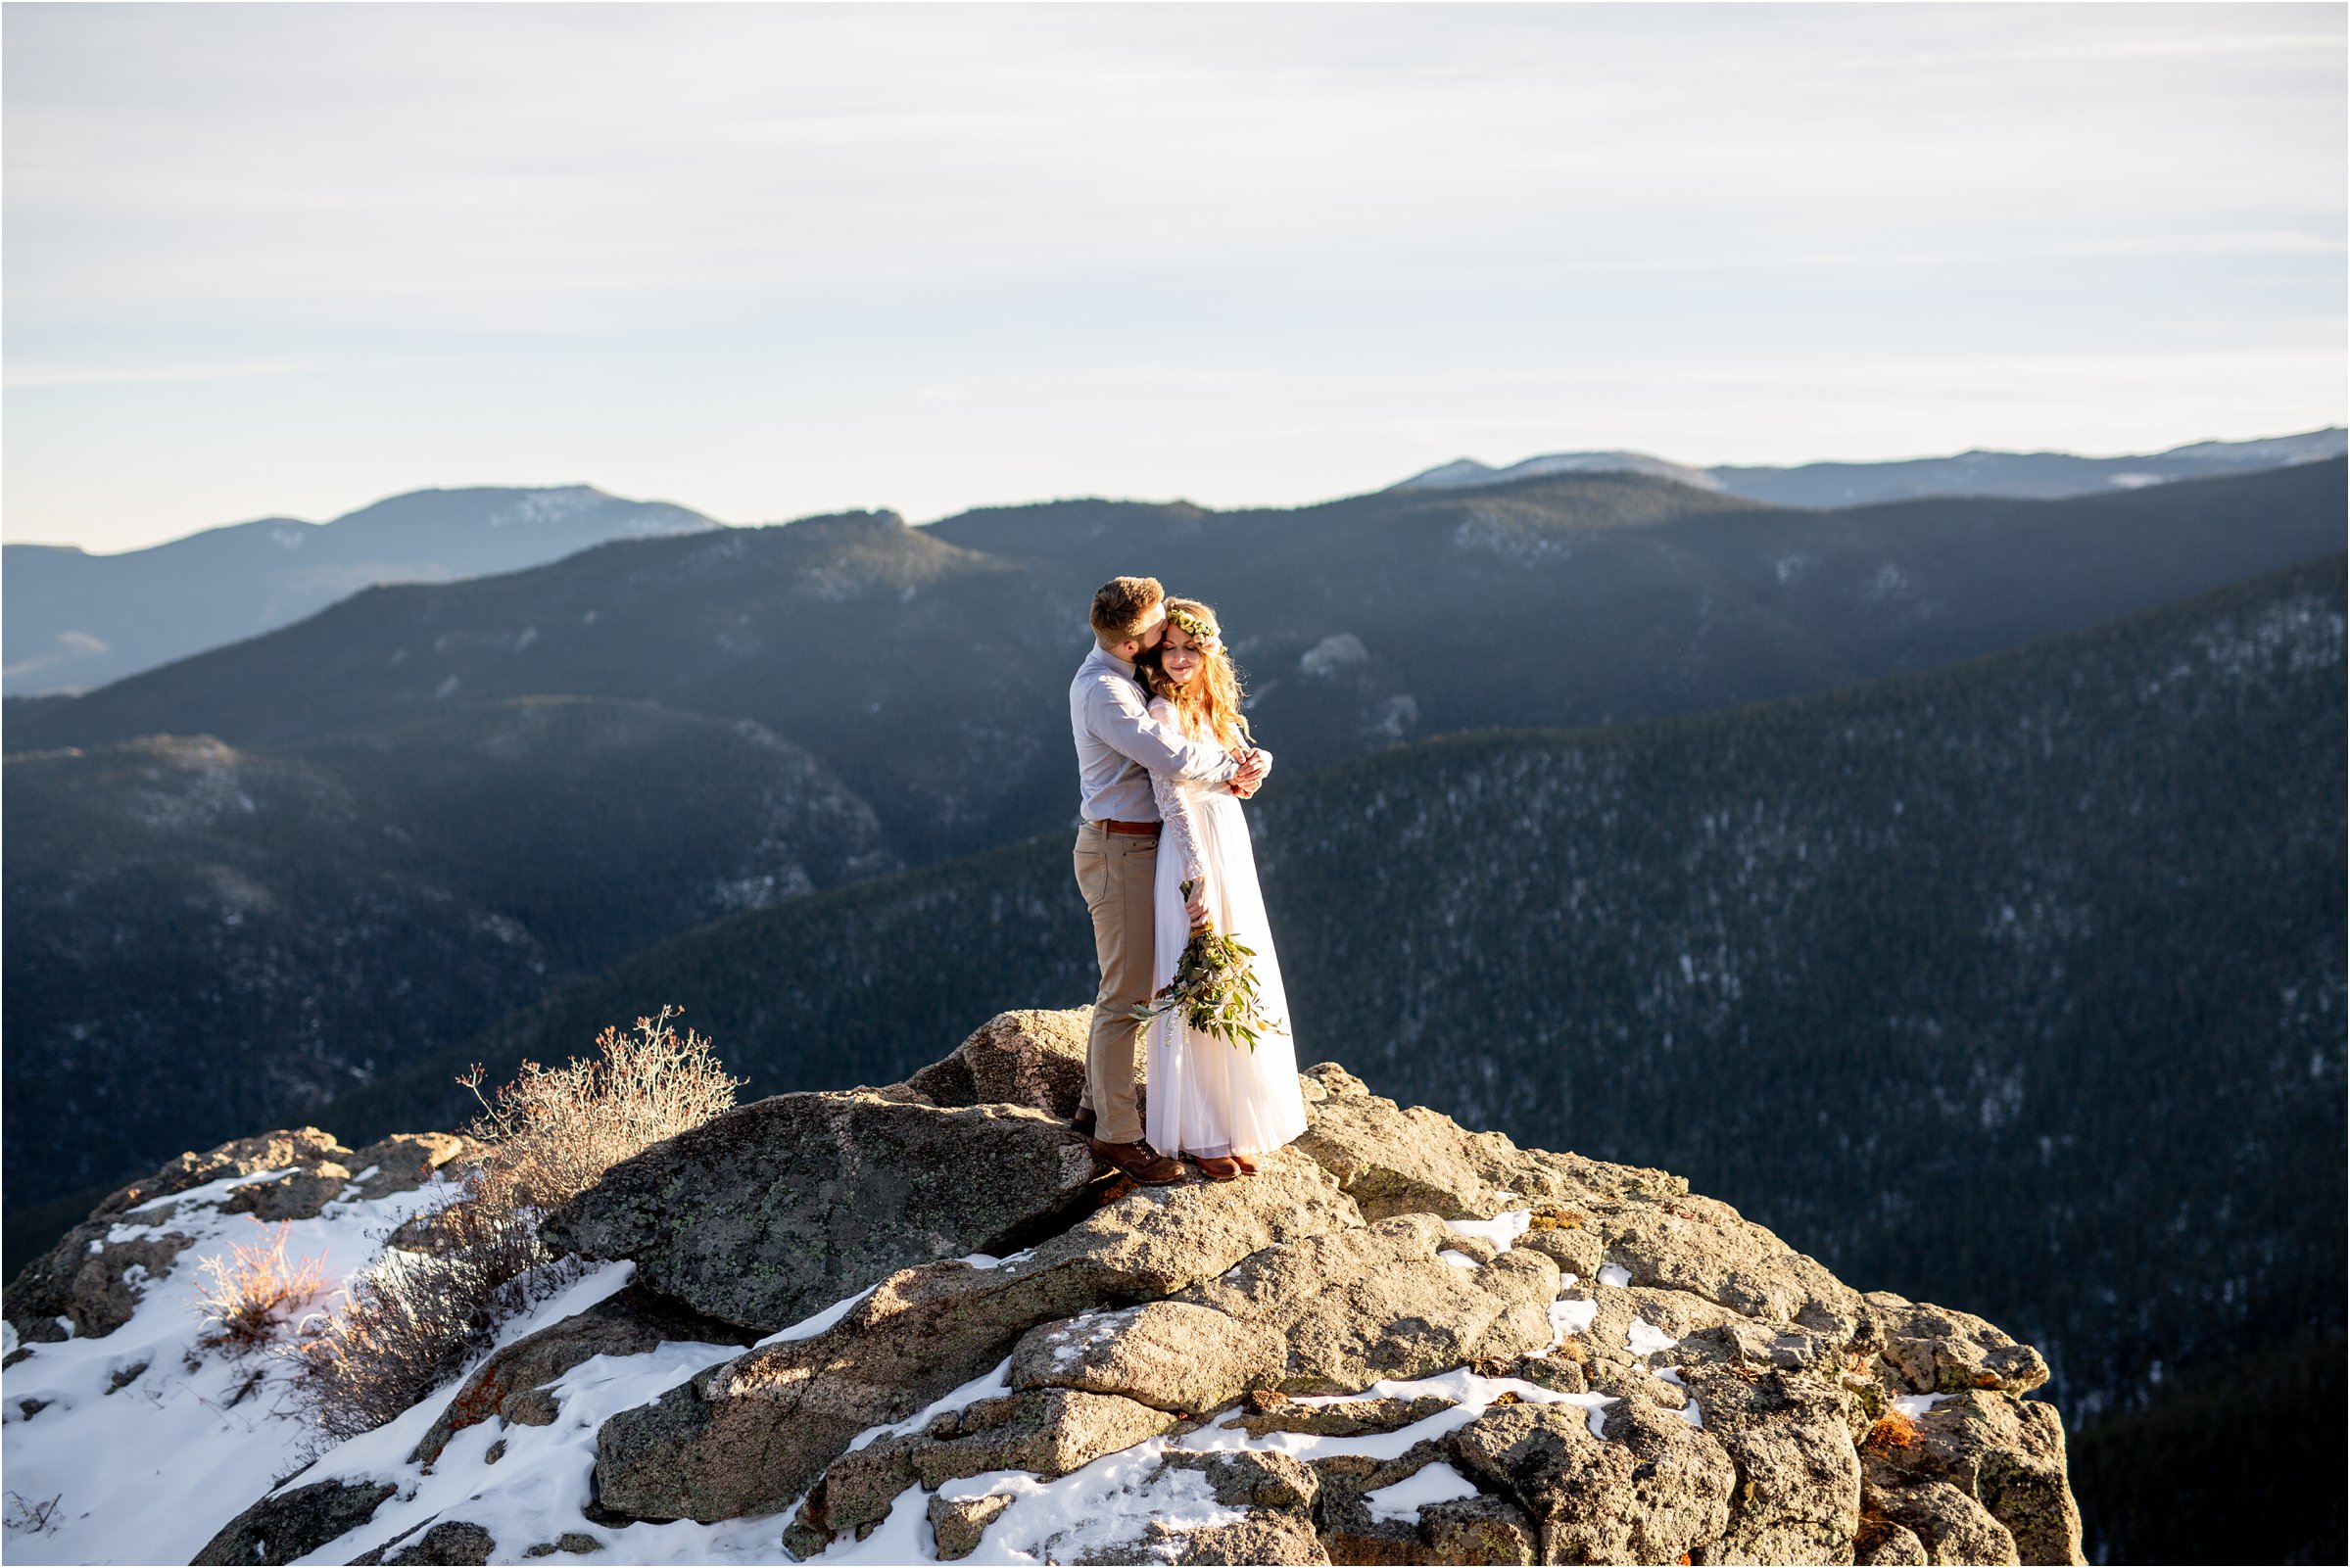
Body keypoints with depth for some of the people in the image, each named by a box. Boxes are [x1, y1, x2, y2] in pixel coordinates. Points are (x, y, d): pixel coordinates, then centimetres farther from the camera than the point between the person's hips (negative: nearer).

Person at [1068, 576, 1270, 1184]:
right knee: (1127, 995, -6)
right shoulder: (1101, 689, -18)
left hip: (1138, 845, 10)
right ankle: (1116, 1134, 2)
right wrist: (1233, 767, -12)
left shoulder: (1128, 680, 13)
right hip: (1119, 850, -10)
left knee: (1132, 985, 19)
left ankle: (1096, 1105, 31)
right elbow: (1173, 757, -30)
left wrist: (1245, 764, -8)